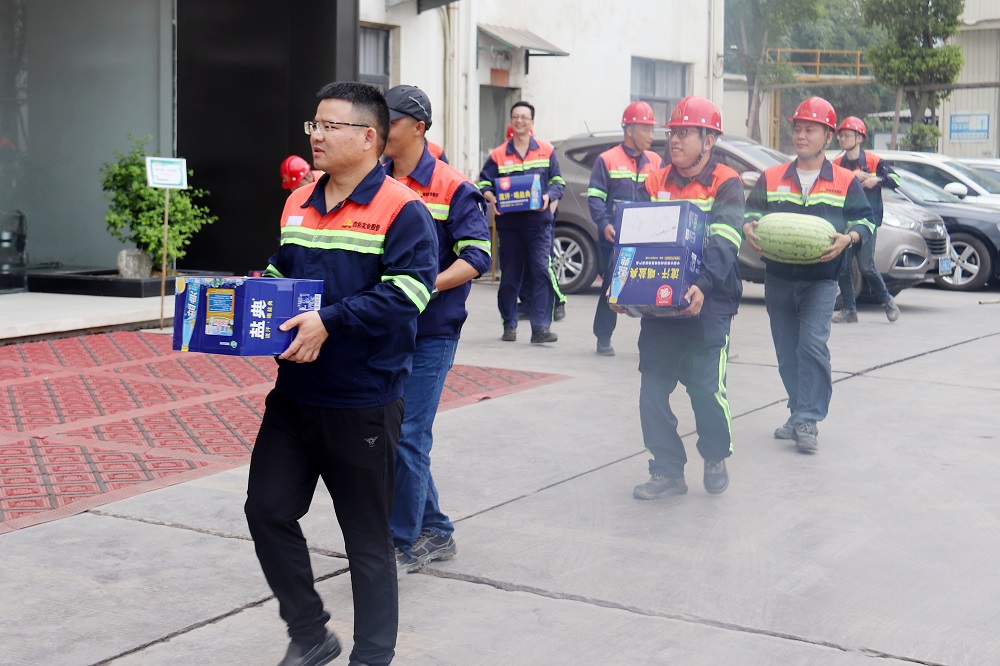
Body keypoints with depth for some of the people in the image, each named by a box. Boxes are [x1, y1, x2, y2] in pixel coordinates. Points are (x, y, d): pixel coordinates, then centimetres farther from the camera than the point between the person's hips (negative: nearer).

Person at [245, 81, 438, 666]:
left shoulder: (402, 210, -12)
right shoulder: (297, 205, 11)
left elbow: (405, 293, -22)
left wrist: (329, 321, -28)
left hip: (364, 402, -7)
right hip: (295, 392, 7)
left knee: (368, 539, 6)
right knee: (268, 509, 7)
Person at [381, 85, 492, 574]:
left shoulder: (452, 189, -6)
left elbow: (478, 257, -11)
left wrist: (426, 286, -23)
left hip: (429, 333, -6)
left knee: (407, 437, -7)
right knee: (392, 435, 11)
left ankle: (402, 545, 4)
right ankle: (436, 533, 25)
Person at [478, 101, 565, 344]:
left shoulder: (547, 151, 9)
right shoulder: (498, 155, 9)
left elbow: (558, 181, 8)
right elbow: (483, 183, 6)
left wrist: (549, 197, -12)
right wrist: (491, 198, -14)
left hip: (539, 222, -1)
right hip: (508, 223, 1)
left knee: (541, 272, -12)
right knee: (509, 275, 6)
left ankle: (541, 327, -12)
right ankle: (509, 326, 17)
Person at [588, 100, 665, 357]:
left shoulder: (656, 162, 14)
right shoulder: (607, 160, 3)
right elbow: (595, 197, -1)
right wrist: (604, 224, -16)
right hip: (615, 239, -3)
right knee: (611, 288, 1)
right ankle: (603, 339, 13)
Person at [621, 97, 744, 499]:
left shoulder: (726, 185, -4)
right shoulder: (655, 184, 11)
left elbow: (723, 242, -18)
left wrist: (702, 286, -34)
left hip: (707, 308, -4)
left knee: (707, 390, -5)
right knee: (652, 392, 3)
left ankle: (716, 459, 22)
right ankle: (667, 471, 17)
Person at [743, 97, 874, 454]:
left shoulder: (846, 182, 4)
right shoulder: (771, 178, 9)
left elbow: (865, 220, 4)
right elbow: (751, 210, 11)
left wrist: (848, 238, -17)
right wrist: (749, 227, -12)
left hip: (821, 279, -3)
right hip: (778, 278, 3)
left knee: (812, 343, -18)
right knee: (787, 353, 9)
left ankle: (808, 420, -13)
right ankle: (799, 414, 23)